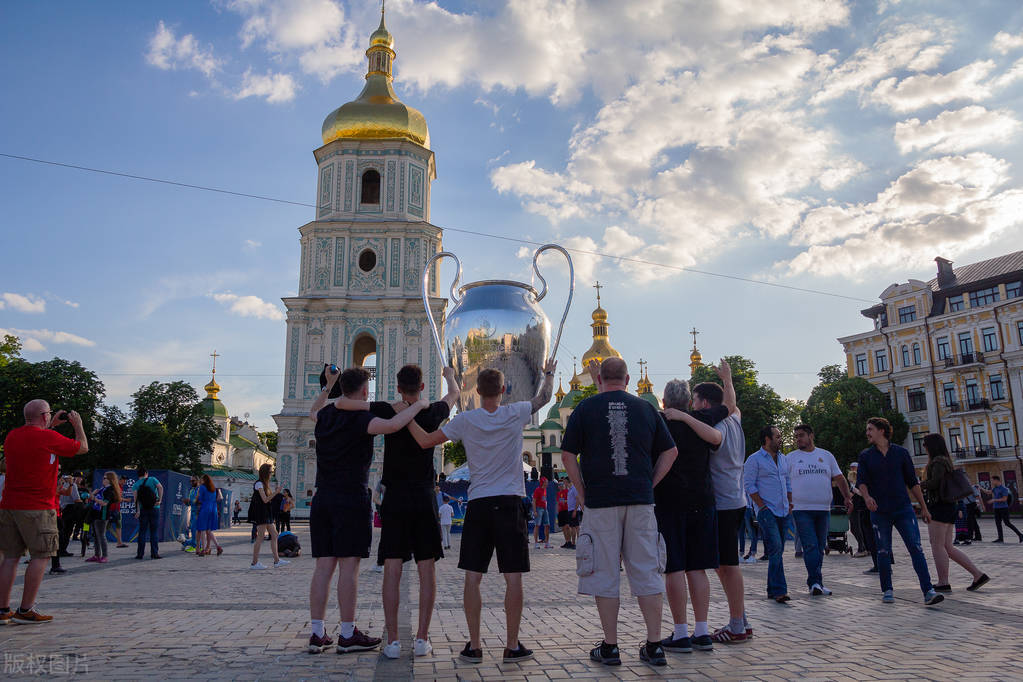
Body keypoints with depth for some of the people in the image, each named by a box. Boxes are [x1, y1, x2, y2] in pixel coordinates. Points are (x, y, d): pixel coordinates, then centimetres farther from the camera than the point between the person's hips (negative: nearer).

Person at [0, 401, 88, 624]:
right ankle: (25, 611, 1)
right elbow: (83, 448, 3)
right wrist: (78, 425, 17)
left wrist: (51, 426, 34)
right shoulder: (49, 438, -11)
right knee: (40, 557, 1)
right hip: (37, 508, -7)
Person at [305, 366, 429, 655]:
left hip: (322, 499, 7)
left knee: (323, 566, 8)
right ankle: (347, 635, 2)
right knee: (348, 566, -3)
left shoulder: (326, 415, 11)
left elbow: (313, 411, 37)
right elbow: (392, 425, -29)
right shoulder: (360, 418, -10)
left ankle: (317, 634, 11)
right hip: (351, 499, -7)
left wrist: (328, 386, 41)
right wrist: (418, 405, -16)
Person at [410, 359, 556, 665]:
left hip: (478, 505, 1)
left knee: (472, 577, 6)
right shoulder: (515, 414, -2)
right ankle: (512, 645, 9)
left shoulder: (465, 420, -1)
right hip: (510, 502, -1)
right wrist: (549, 374, 34)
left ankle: (474, 646, 10)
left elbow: (426, 441, 1)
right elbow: (544, 397, 15)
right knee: (513, 578, 4)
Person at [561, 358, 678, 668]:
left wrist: (581, 490, 5)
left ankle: (610, 647, 10)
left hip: (600, 502, -2)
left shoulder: (586, 407, 0)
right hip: (641, 502, 2)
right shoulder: (646, 408, 6)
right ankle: (654, 645, 12)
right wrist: (649, 484, 11)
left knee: (605, 574, 5)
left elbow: (568, 454, -3)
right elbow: (670, 452, 8)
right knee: (646, 572, 8)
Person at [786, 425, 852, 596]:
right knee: (810, 546, -12)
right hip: (802, 510, -3)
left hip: (823, 509, 3)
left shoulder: (826, 456, 13)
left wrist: (847, 497, 4)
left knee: (820, 547, 7)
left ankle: (815, 583, 16)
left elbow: (839, 478, 16)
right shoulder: (790, 458, 6)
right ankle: (815, 582, -13)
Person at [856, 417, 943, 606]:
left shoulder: (901, 453, 6)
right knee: (883, 552, 4)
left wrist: (923, 507, 9)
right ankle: (887, 591, 16)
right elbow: (861, 481, -1)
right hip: (879, 511, 0)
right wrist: (867, 496, -23)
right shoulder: (865, 456, 7)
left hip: (903, 509, 0)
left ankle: (928, 591, -9)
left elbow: (913, 482, 10)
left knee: (916, 548, -9)